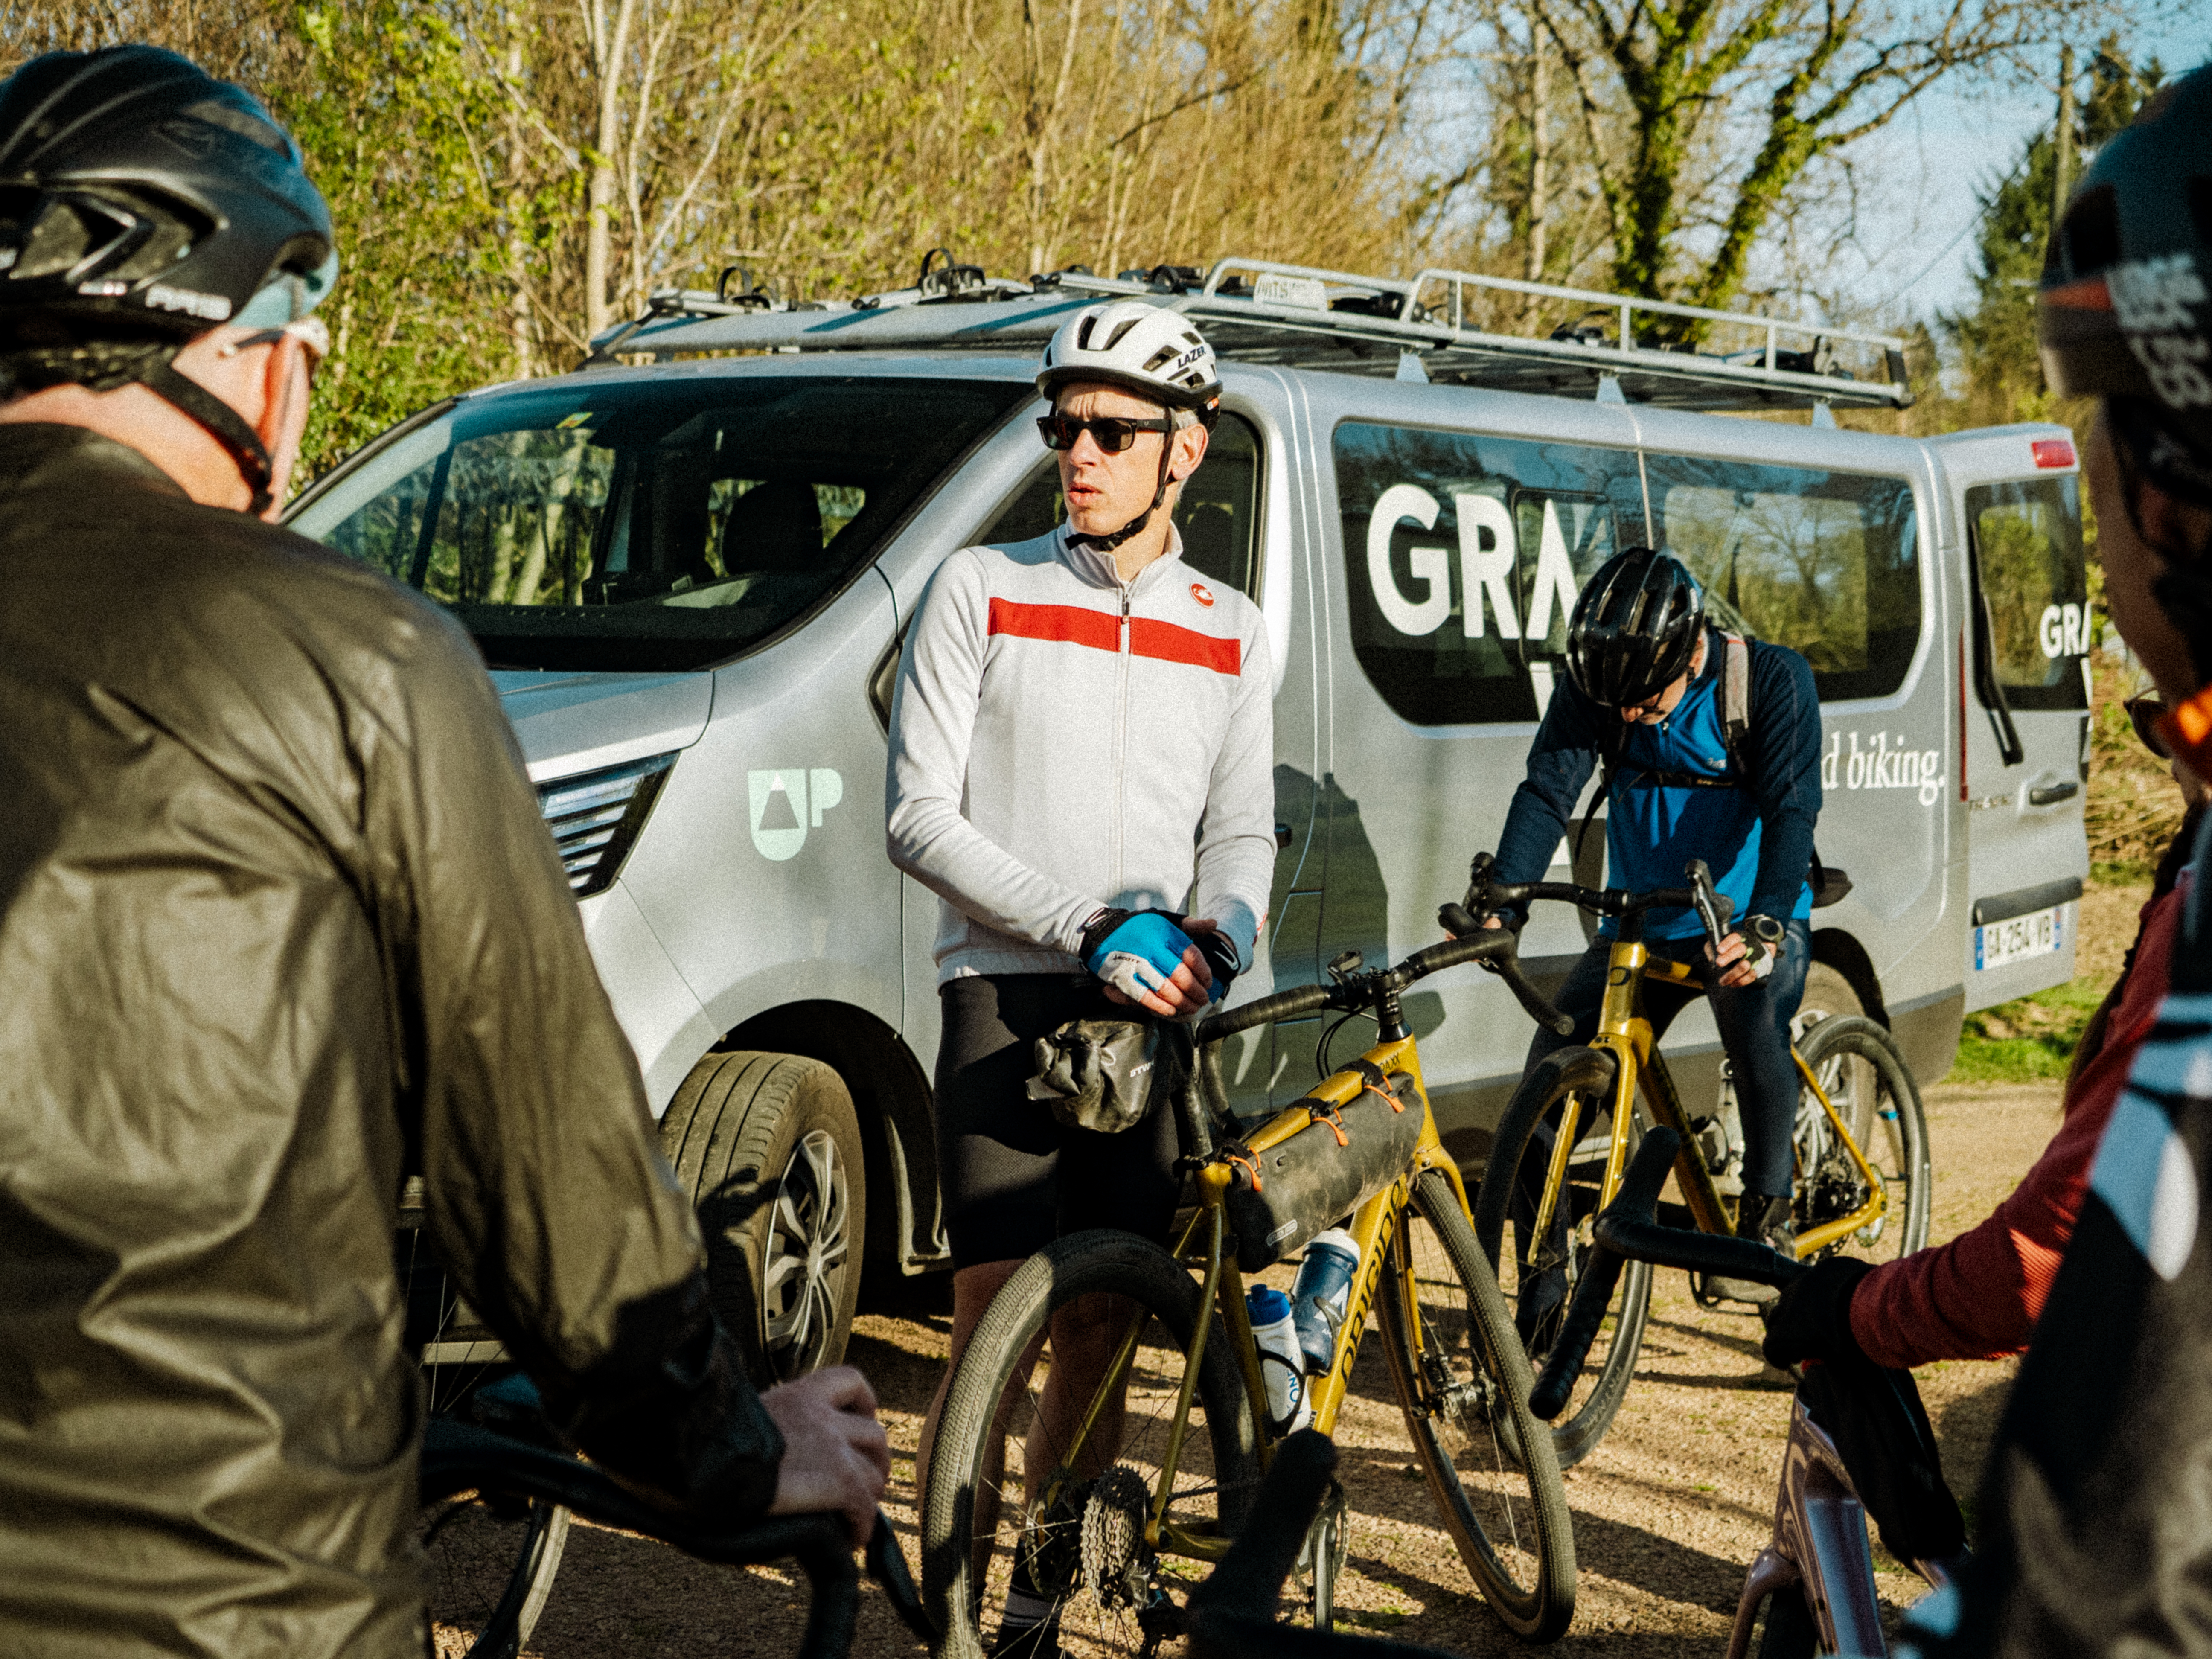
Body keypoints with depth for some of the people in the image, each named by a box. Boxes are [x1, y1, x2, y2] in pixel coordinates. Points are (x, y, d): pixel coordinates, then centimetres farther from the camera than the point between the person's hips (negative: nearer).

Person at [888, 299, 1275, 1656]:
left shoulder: (1234, 637, 14)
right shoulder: (982, 590, 2)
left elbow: (1242, 827, 13)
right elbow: (919, 816, -4)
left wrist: (1222, 933, -11)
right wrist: (1085, 928, -14)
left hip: (1153, 1014, 4)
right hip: (1010, 997, -3)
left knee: (1101, 1340, 7)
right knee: (996, 1332, -10)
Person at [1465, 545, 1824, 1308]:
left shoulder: (1774, 679, -15)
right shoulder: (1594, 688, -8)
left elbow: (1791, 807, -24)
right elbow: (1546, 793, -17)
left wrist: (1762, 925, -40)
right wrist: (1502, 905, -34)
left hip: (1751, 920, -3)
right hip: (1639, 926, 3)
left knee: (1756, 1023, -35)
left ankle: (1766, 1216, -14)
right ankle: (1544, 1285, 4)